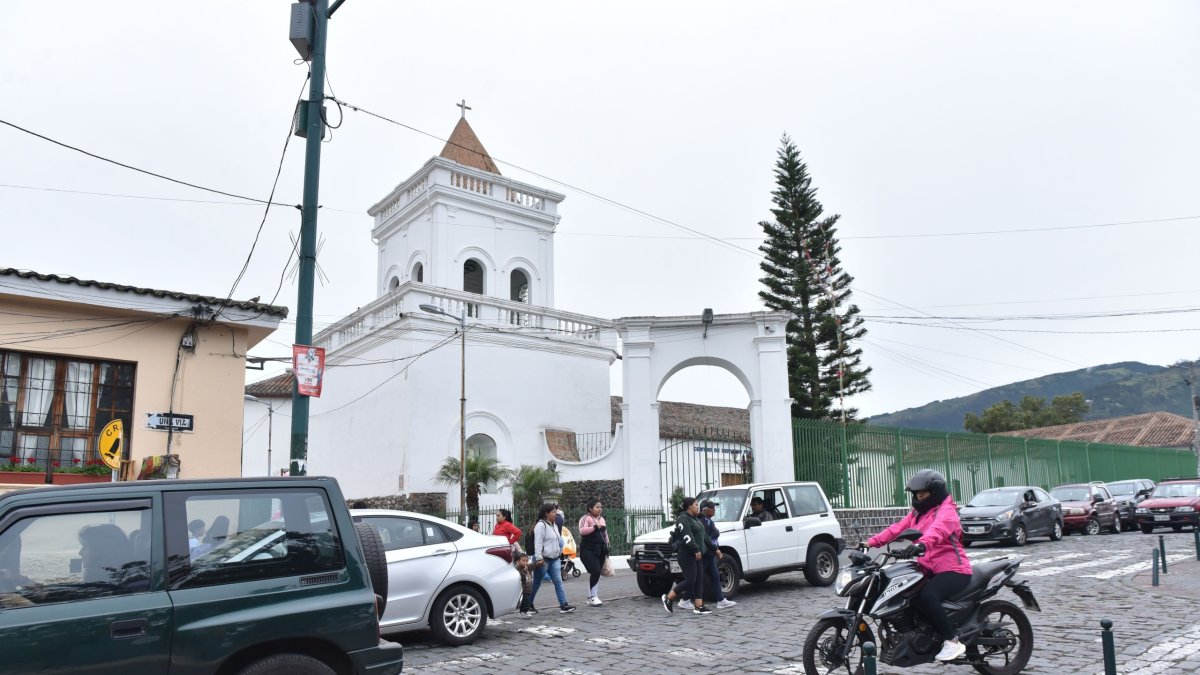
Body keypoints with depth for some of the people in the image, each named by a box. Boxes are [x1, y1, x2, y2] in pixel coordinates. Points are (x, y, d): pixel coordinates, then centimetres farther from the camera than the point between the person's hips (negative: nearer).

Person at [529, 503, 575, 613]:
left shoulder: (553, 525, 15)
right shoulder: (541, 525, -14)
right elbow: (538, 543, -19)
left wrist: (559, 554, 21)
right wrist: (539, 558, -23)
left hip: (554, 559, 8)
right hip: (543, 559, -8)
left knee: (558, 581, 0)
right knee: (537, 583, 4)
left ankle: (563, 605, -3)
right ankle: (528, 604, 18)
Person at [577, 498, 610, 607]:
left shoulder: (601, 519, 18)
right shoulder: (585, 518, -6)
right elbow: (582, 531, -22)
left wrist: (607, 546, 19)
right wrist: (595, 527, -25)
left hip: (600, 550, 7)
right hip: (588, 550, -7)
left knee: (597, 573, 6)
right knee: (595, 572, -19)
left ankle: (593, 597, 14)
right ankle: (592, 596, -10)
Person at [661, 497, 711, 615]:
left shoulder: (696, 519, 18)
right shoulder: (683, 519, -13)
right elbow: (687, 537, -23)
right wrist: (696, 550, -26)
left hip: (696, 554, 10)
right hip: (687, 555, -10)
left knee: (699, 580, 6)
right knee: (690, 580, -10)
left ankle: (698, 606, 8)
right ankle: (668, 598, 3)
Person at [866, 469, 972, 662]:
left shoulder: (946, 511, -10)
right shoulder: (918, 512, 18)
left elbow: (938, 529, -34)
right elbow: (897, 528, 8)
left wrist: (923, 544, -55)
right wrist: (871, 542, -5)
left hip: (953, 570, -9)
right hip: (929, 570, 9)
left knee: (926, 596, -32)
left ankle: (952, 641, -18)